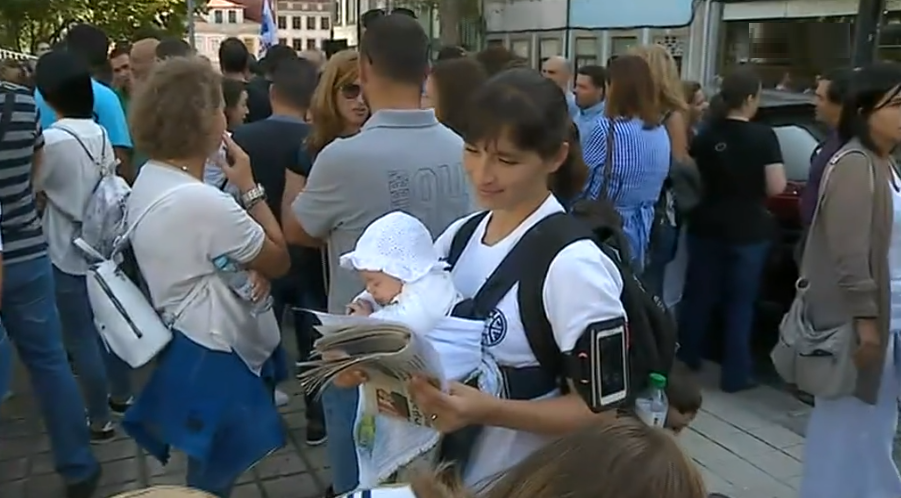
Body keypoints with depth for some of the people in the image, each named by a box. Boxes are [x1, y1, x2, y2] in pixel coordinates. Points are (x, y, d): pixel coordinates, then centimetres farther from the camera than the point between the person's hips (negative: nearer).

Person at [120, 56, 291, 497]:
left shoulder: (149, 180, 1)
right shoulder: (203, 202, -29)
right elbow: (280, 260, -16)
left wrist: (250, 268, -8)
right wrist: (250, 188, -11)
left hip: (187, 345, 9)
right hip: (215, 358, -9)